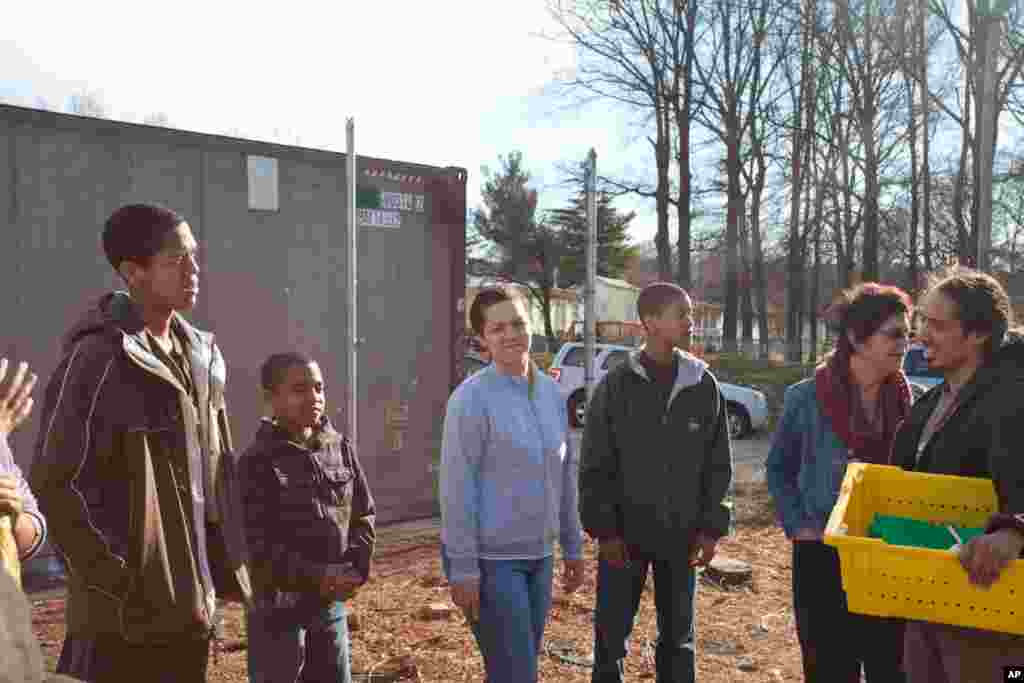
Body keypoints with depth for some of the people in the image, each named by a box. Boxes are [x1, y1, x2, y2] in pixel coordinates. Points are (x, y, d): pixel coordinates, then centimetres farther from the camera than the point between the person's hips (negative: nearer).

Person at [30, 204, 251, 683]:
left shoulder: (200, 357, 7)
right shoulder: (98, 360, -15)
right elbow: (56, 484, -16)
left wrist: (218, 575, 11)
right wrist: (124, 590, -15)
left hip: (189, 607, 7)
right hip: (125, 617, -7)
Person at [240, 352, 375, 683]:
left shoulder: (341, 448, 4)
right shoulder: (258, 459, -12)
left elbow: (363, 513, 9)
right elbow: (256, 541, -16)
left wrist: (356, 567, -6)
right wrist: (315, 576, -18)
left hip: (331, 602, 5)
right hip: (277, 604, -5)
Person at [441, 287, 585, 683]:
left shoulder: (552, 393, 6)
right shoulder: (472, 398, -14)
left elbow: (565, 476, 12)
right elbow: (457, 488, -15)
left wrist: (573, 546, 12)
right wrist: (463, 568, -16)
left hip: (537, 557, 7)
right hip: (490, 559, -6)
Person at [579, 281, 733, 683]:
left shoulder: (704, 385, 0)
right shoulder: (616, 386, -7)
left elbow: (717, 464, 4)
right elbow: (595, 465, -5)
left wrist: (711, 528, 0)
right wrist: (604, 529, -8)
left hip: (681, 535, 2)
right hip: (625, 533, -2)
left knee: (679, 638, 15)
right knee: (611, 634, 7)